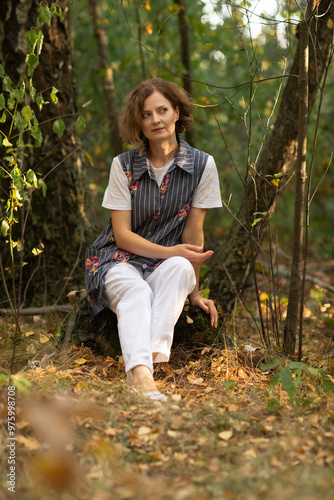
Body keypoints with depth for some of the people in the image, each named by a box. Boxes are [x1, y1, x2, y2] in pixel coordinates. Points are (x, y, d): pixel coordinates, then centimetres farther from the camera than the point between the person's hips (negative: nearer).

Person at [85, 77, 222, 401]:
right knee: (136, 293, -35)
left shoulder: (202, 165, -2)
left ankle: (156, 351, -49)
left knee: (180, 268, -35)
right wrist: (169, 251, -19)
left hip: (168, 266, 1)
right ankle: (140, 375, -58)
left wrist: (193, 292, -2)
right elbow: (122, 234, -6)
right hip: (120, 261, -1)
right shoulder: (123, 165, -3)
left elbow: (193, 232, -1)